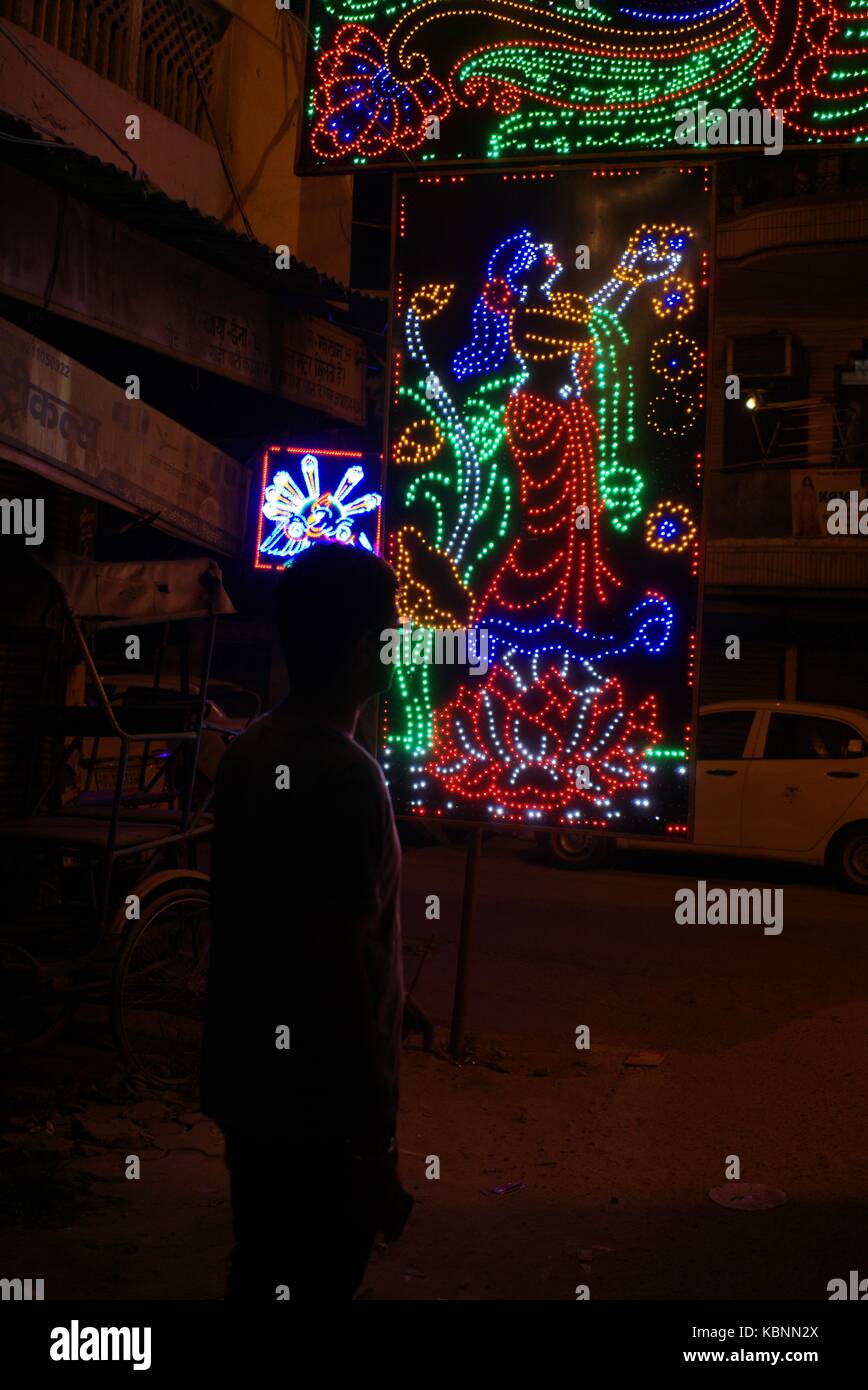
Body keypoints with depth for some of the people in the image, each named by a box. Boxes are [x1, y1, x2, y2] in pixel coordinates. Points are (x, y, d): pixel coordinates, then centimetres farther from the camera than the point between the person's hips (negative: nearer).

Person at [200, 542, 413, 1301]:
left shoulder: (250, 754, 4)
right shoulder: (345, 776, -23)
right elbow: (344, 975, -24)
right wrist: (377, 1150, -17)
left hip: (250, 1083, 8)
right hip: (316, 1105, -8)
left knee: (262, 1270, 21)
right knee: (311, 1280, 7)